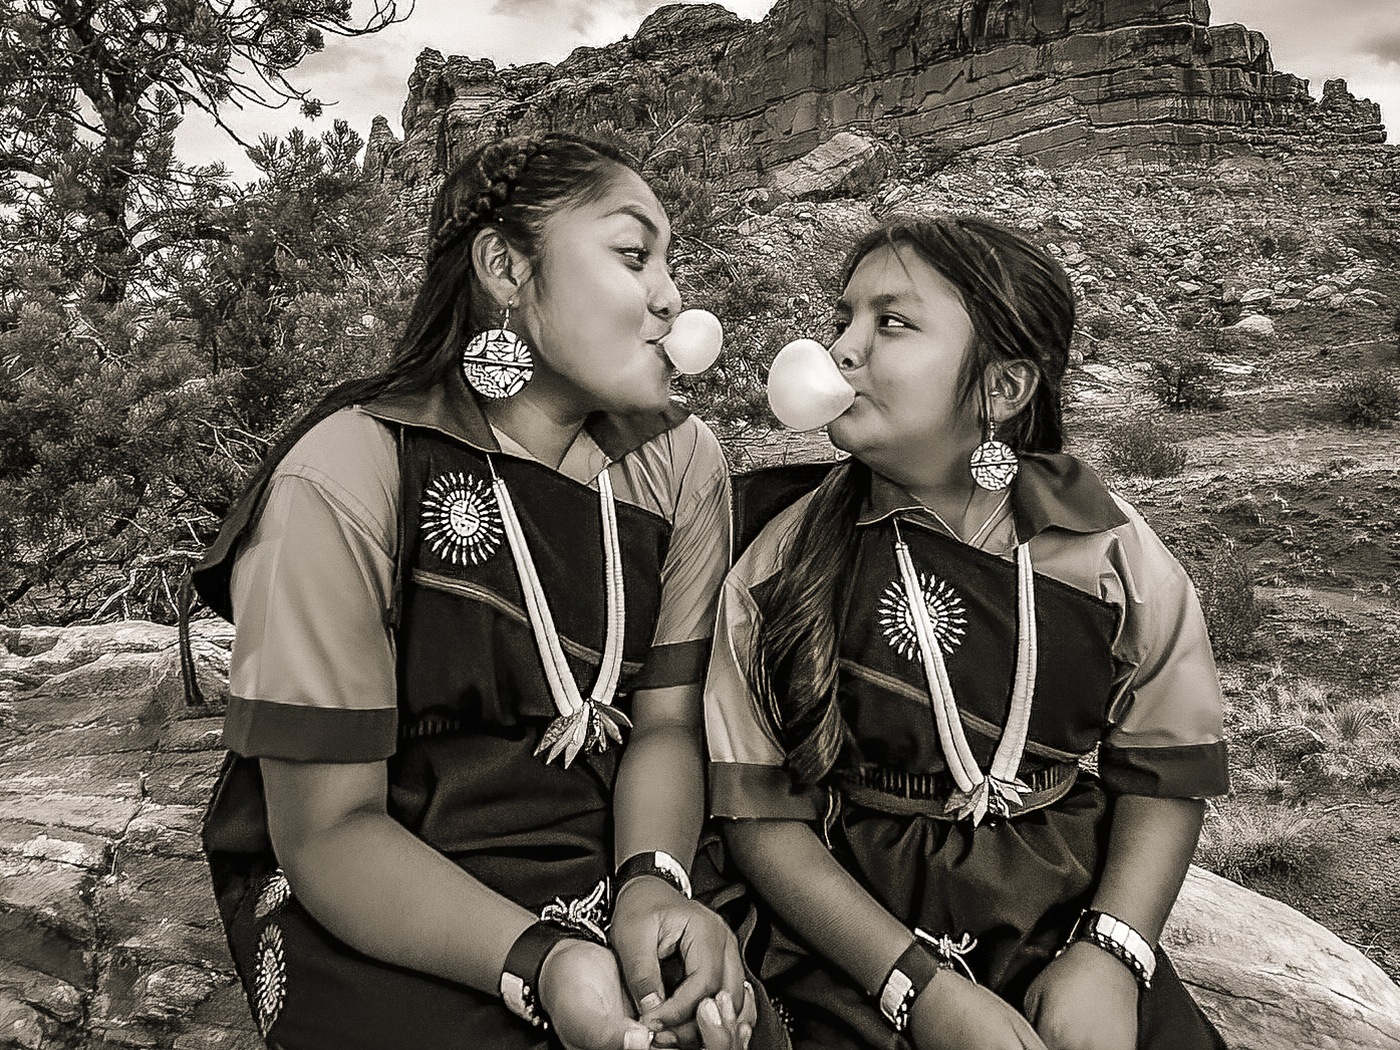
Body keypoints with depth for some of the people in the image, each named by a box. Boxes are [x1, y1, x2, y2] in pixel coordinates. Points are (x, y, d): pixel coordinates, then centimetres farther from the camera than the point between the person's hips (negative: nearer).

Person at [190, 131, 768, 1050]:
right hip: (371, 905, -3)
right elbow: (328, 829, -16)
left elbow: (666, 722, -1)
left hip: (612, 862, 4)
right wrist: (541, 961, -29)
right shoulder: (343, 478, -17)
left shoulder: (683, 463, -2)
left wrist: (653, 881, -21)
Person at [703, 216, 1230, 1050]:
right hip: (856, 944, -2)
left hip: (1072, 925, 2)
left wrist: (1109, 956, -9)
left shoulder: (1117, 556, -3)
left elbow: (1165, 777, 4)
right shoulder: (783, 560, -7)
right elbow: (765, 817, -7)